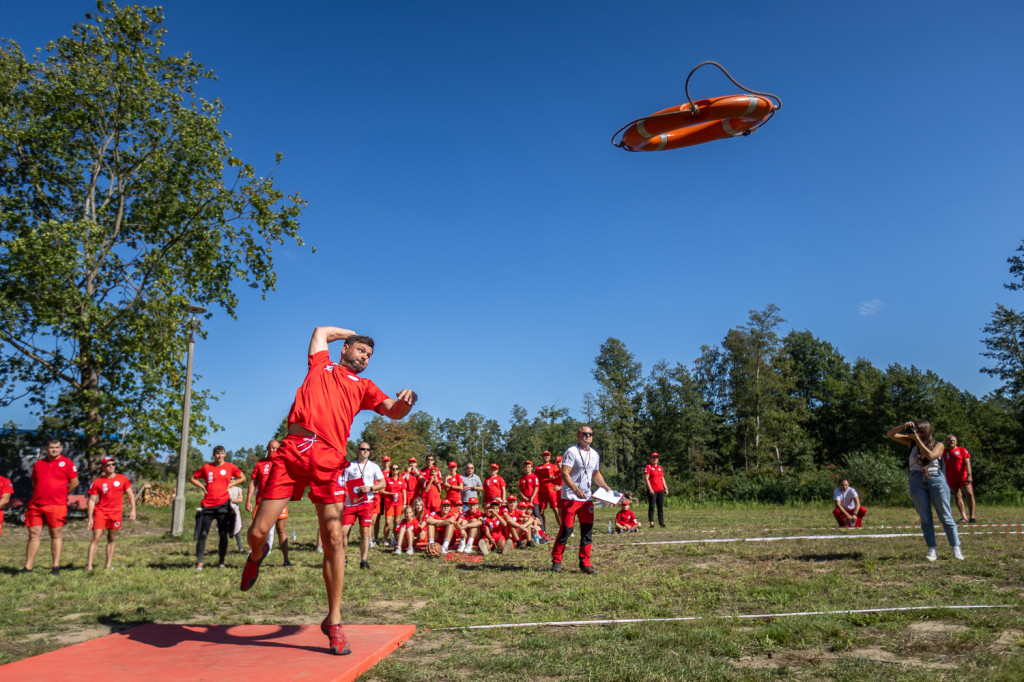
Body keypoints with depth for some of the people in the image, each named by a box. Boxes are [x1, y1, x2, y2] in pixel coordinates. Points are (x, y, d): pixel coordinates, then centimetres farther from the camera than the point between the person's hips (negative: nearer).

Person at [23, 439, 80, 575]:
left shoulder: (67, 463, 2)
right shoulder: (38, 463, 14)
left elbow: (74, 482, 3)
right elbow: (34, 482, 23)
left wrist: (61, 494, 6)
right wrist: (40, 494, 12)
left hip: (57, 505, -4)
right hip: (35, 505, 4)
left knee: (56, 534, 1)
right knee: (34, 534, 5)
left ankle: (56, 567, 5)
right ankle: (28, 567, 11)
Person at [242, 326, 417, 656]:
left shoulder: (363, 386, 23)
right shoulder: (321, 364, 25)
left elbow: (394, 411, 8)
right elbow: (321, 331, 41)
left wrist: (406, 400, -13)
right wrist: (355, 333, 42)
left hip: (328, 458, 0)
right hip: (293, 450, 1)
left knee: (334, 539, -9)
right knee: (257, 532, -2)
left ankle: (334, 621, 5)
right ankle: (257, 555, 38)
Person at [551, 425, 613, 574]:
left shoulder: (595, 454, 13)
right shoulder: (571, 452, -10)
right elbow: (565, 474, -18)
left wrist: (605, 486, 10)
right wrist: (576, 489, -29)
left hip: (587, 498, 6)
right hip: (570, 497, -6)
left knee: (587, 531, 4)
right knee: (566, 529, -4)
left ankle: (585, 563, 14)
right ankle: (556, 561, 10)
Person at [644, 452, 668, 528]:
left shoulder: (660, 467, 16)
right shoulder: (648, 467, -2)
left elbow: (662, 478, 20)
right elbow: (646, 478, -9)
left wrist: (665, 488, 12)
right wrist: (650, 489, -17)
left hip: (660, 490, 6)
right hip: (652, 490, -6)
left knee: (661, 507, 7)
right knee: (651, 507, -3)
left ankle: (661, 522, 12)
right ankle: (651, 523, -1)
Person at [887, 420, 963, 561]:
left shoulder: (938, 445, 4)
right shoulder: (912, 442, 10)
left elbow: (930, 455, -16)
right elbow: (890, 434, 5)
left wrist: (918, 439, -15)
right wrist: (904, 426, -11)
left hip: (935, 479, -2)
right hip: (916, 481, 2)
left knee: (945, 517, 2)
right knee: (925, 519, 2)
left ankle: (956, 549, 9)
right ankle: (932, 550, 5)